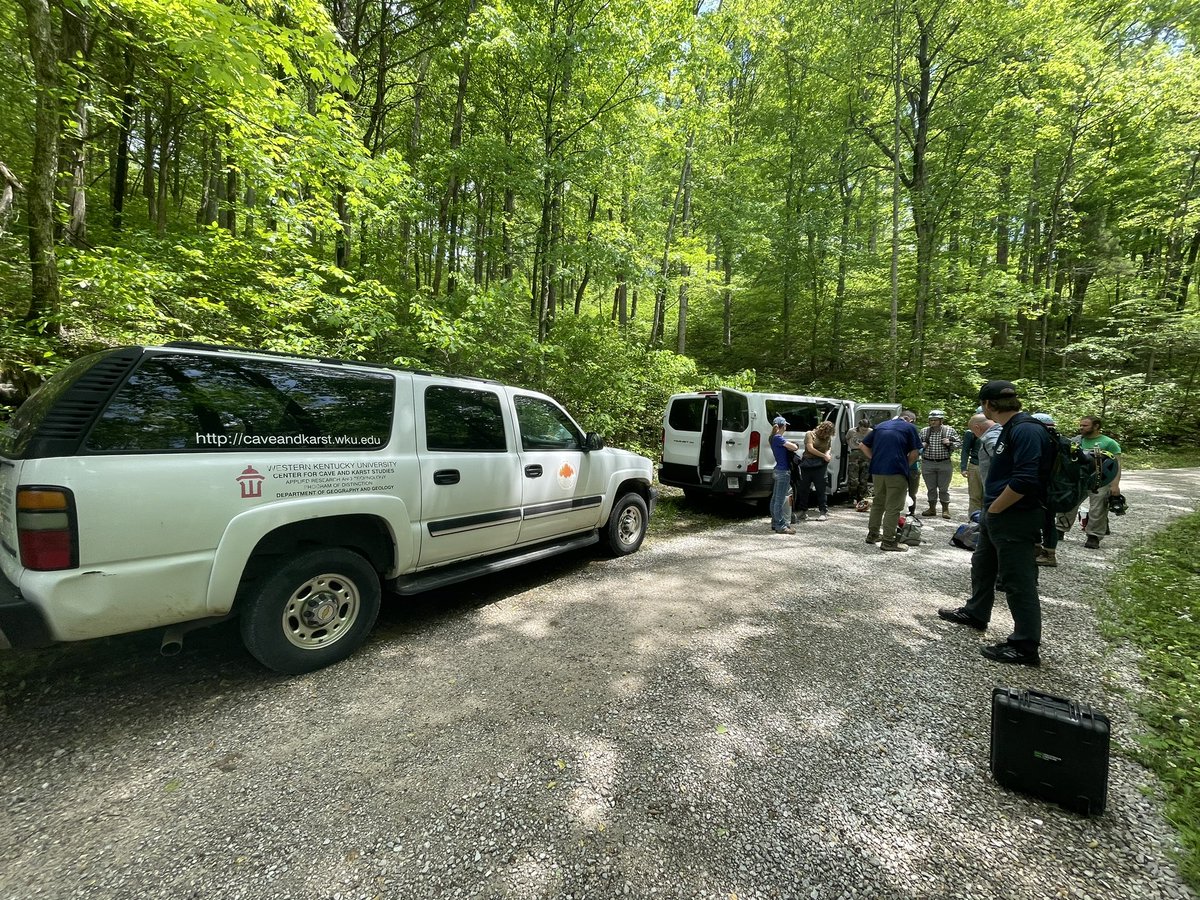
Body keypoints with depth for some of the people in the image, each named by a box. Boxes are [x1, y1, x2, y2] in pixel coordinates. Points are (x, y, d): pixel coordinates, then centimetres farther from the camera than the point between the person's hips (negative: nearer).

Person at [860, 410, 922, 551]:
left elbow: (864, 445, 15)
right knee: (893, 507, 1)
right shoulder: (910, 427, 3)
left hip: (877, 471, 5)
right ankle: (888, 541, 3)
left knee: (878, 503, 18)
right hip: (896, 472, -5)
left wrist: (875, 459, 12)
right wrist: (905, 465, 9)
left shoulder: (880, 426, 17)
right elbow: (915, 452, -4)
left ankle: (873, 534, 26)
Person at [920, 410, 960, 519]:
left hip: (944, 464, -2)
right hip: (927, 464, 2)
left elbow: (958, 444, 6)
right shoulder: (924, 431, 6)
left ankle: (945, 509, 15)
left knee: (944, 488, 4)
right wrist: (921, 445, -5)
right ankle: (932, 508, 20)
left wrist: (949, 443, -13)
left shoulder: (950, 430, 2)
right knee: (931, 488, 9)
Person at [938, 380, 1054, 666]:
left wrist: (993, 509, -16)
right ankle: (975, 613, 41)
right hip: (996, 515, 11)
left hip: (1015, 520, -11)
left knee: (1018, 580, -2)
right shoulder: (1010, 428, 11)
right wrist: (990, 510, 14)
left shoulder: (1026, 430, -20)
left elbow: (1024, 481, -28)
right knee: (982, 566, 23)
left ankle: (1026, 646, 9)